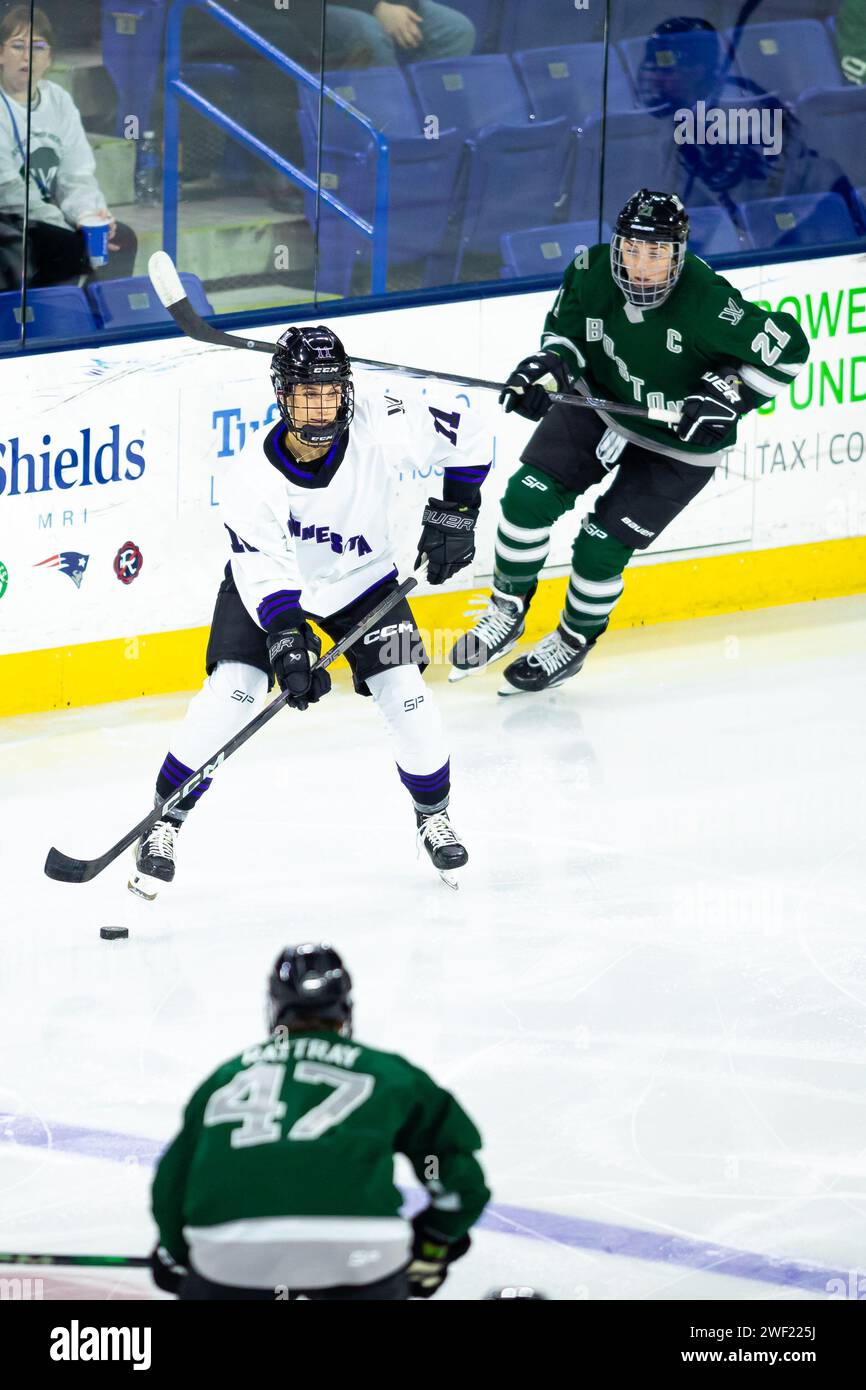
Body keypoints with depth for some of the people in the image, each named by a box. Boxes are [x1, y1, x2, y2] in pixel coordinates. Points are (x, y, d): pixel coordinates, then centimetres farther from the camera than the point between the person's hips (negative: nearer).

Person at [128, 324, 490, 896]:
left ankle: (434, 816, 13)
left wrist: (456, 509, -13)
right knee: (230, 690, -19)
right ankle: (166, 823, -3)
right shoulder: (253, 478, -31)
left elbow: (464, 432, -15)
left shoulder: (378, 428, -29)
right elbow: (264, 574, -29)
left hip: (361, 580, 2)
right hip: (273, 587, -2)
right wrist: (287, 642, -41)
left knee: (405, 693, -12)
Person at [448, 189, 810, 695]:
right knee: (529, 496, -9)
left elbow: (787, 345, -24)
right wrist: (547, 363, -20)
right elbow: (567, 329, 1)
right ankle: (507, 613, 14)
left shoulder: (706, 302, -33)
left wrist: (726, 395, -30)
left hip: (678, 446, -4)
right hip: (600, 404, 4)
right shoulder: (591, 273, -20)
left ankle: (573, 644, 24)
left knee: (601, 548, -5)